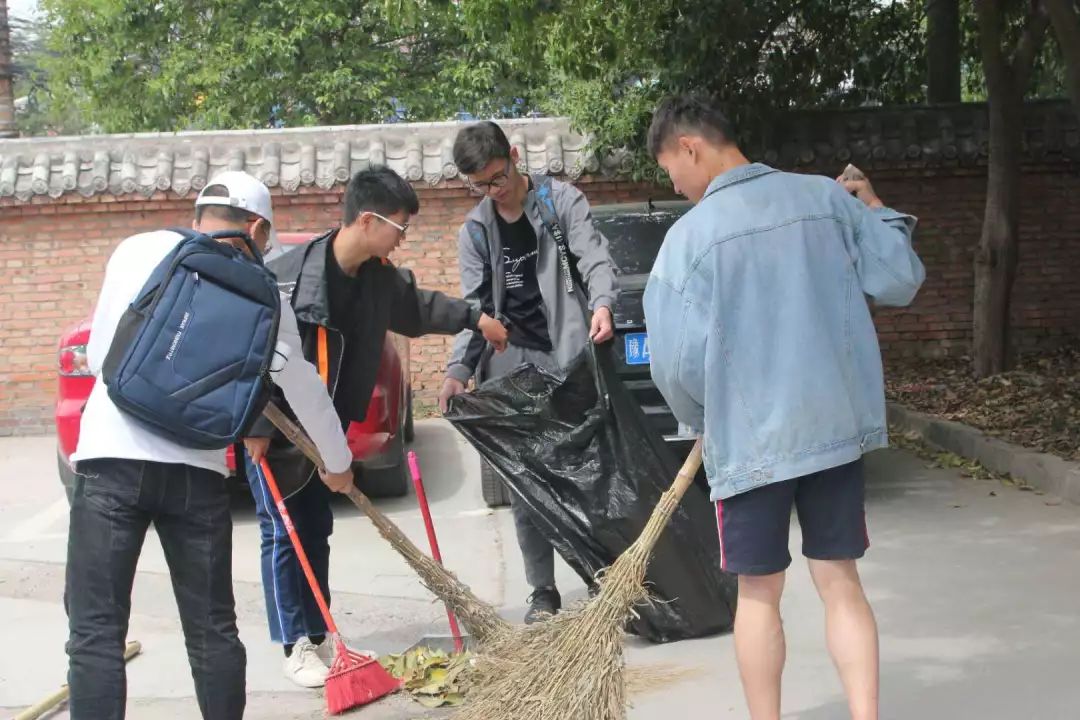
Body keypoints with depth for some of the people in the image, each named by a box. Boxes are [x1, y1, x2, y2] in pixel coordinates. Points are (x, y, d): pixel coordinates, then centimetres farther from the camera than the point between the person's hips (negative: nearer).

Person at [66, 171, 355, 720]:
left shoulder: (139, 249, 10)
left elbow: (99, 354, 17)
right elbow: (304, 388, 20)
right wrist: (338, 463, 36)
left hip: (111, 458, -1)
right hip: (197, 469, 1)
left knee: (96, 631, 1)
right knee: (212, 628, 14)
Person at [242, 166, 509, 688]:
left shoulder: (378, 276, -2)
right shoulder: (290, 275, -26)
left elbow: (414, 305, 20)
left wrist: (473, 318, 23)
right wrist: (256, 426, -25)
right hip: (272, 429, -8)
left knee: (317, 530, 12)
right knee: (283, 533, -1)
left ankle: (318, 636, 23)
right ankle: (296, 646, 9)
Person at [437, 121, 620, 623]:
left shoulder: (562, 200, 2)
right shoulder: (474, 230, 13)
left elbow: (594, 257, -10)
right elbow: (474, 305, 9)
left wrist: (602, 304, -32)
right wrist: (459, 368, -5)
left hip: (566, 357, -3)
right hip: (510, 365, 4)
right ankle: (543, 593, 13)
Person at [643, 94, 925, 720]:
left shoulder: (690, 235, -10)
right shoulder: (828, 197, 1)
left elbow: (678, 362, -13)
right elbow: (901, 281, 4)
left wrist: (703, 419, 7)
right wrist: (876, 211, 19)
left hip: (751, 438, -3)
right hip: (837, 424, 4)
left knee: (760, 593, 11)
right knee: (840, 581, 11)